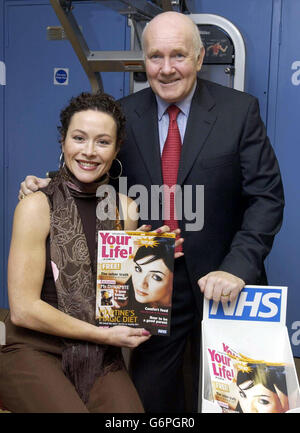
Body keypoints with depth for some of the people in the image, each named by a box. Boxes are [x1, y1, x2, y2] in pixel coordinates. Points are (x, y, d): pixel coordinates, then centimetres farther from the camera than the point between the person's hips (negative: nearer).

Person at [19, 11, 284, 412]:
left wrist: (237, 267, -23)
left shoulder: (240, 110, -8)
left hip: (220, 284, -1)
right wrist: (49, 185, -8)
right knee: (150, 395, 16)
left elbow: (266, 197, -11)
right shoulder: (125, 114, 0)